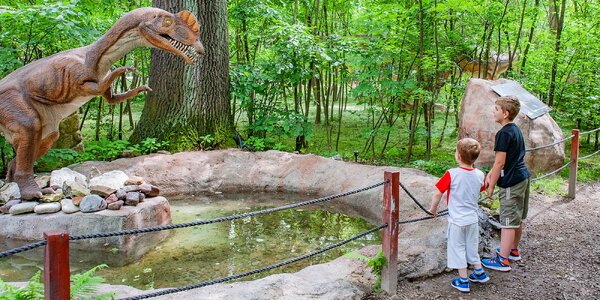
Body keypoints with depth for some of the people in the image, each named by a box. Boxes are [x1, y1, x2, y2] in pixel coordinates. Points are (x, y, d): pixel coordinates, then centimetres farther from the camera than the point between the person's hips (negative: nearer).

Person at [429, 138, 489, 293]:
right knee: (472, 246, 23)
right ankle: (480, 273, 36)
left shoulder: (452, 174, -21)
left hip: (457, 221, -4)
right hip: (473, 219, 5)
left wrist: (433, 209, -1)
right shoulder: (479, 175, -7)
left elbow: (438, 194, -16)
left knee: (457, 249, 10)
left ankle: (463, 281, 17)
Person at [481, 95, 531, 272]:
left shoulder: (504, 133, -18)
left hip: (511, 183, -10)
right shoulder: (516, 130, 11)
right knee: (518, 219, 20)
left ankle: (502, 260, 1)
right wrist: (491, 173, 13)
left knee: (508, 222, -5)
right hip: (523, 178, 10)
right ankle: (513, 250, 35)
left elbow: (500, 162, -18)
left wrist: (491, 186, -11)